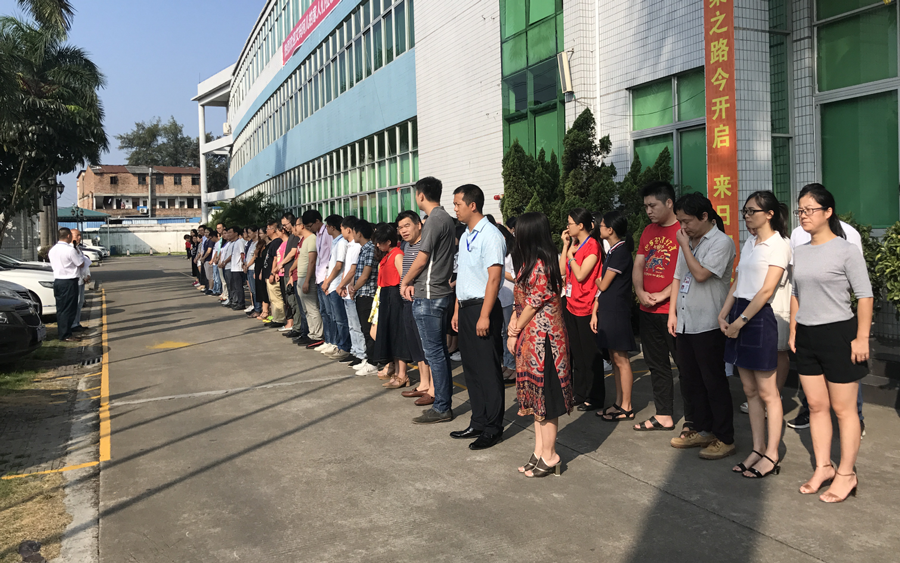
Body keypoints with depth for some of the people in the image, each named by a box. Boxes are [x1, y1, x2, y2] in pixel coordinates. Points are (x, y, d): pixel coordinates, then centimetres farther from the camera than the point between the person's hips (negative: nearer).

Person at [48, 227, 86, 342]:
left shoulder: (52, 250, 9)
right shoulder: (70, 250, -16)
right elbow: (81, 264, -10)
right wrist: (79, 253, 7)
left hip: (57, 280, 8)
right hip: (69, 282, -8)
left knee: (60, 308, 14)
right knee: (68, 309, -3)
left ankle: (61, 332, 20)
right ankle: (65, 335, -1)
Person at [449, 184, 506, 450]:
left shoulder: (490, 236, -13)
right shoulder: (466, 236, 15)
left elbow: (494, 278, -18)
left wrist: (484, 316, -21)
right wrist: (457, 310, 17)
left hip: (482, 308, -9)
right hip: (465, 308, 9)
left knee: (488, 370, -1)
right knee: (471, 368, 15)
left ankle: (493, 429, 9)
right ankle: (478, 423, 26)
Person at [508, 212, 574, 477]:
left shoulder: (540, 266, -16)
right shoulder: (530, 263, 14)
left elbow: (533, 304, -16)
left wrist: (515, 333, -8)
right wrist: (513, 324, 3)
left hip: (542, 336, -10)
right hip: (530, 338, 10)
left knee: (544, 394, -2)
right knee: (535, 395, 13)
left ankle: (549, 456, 7)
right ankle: (540, 451, 21)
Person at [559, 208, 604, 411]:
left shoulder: (592, 246, -13)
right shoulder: (574, 245, 13)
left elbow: (581, 274, -20)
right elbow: (562, 270, 6)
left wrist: (571, 254, -10)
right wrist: (566, 245, 5)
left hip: (585, 308, -9)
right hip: (572, 305, 9)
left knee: (590, 355, 0)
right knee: (576, 353, 15)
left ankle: (594, 398, 10)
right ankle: (579, 394, 25)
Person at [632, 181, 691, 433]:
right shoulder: (648, 231, 14)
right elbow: (638, 266, 15)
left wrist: (663, 295, -17)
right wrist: (641, 292, -2)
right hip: (648, 311, 8)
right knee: (656, 365, 15)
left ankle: (692, 421, 8)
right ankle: (664, 416, 26)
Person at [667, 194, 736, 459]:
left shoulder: (721, 242, -10)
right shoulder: (688, 241, 14)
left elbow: (701, 274, -22)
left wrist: (684, 246, -12)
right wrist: (672, 313, 11)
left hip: (708, 325, -8)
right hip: (684, 322, 8)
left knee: (714, 382, -1)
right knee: (691, 381, 15)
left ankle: (725, 439, 8)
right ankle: (702, 430, 27)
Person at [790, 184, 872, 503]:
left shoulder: (845, 250, -10)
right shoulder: (799, 253, 8)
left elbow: (865, 296, -10)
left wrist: (861, 338, -13)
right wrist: (793, 331, 13)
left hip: (838, 334, -6)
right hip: (806, 337, 6)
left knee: (843, 408, 3)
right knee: (816, 405, 12)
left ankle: (846, 474, 14)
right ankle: (823, 467, 23)